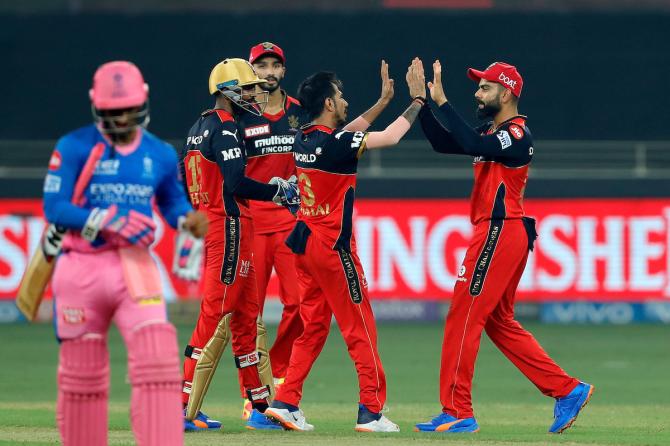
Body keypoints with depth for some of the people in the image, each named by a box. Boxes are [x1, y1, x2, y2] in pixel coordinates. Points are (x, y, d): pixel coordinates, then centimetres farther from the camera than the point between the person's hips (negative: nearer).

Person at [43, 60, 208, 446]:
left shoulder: (161, 155, 7)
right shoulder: (74, 148, -4)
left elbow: (172, 201, 19)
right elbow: (54, 208, -10)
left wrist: (189, 219, -5)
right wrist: (108, 219, -22)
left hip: (136, 267, 1)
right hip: (82, 268, -1)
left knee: (158, 363, -16)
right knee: (82, 374, 8)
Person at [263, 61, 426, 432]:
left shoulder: (304, 140, 7)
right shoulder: (333, 143, -18)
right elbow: (389, 137, -16)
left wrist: (385, 99, 27)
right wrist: (417, 101, -3)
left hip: (305, 244, 8)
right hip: (333, 247, -8)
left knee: (312, 326, 13)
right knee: (360, 329, -1)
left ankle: (285, 403, 7)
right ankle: (371, 411, -1)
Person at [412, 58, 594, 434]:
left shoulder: (517, 135, -12)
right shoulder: (492, 133, 18)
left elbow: (472, 145, -28)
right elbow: (444, 142, 15)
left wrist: (441, 101, -26)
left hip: (501, 232, -10)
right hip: (498, 233, 10)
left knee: (464, 317, -10)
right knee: (499, 322, 13)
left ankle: (457, 413, -9)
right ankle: (568, 390, 13)